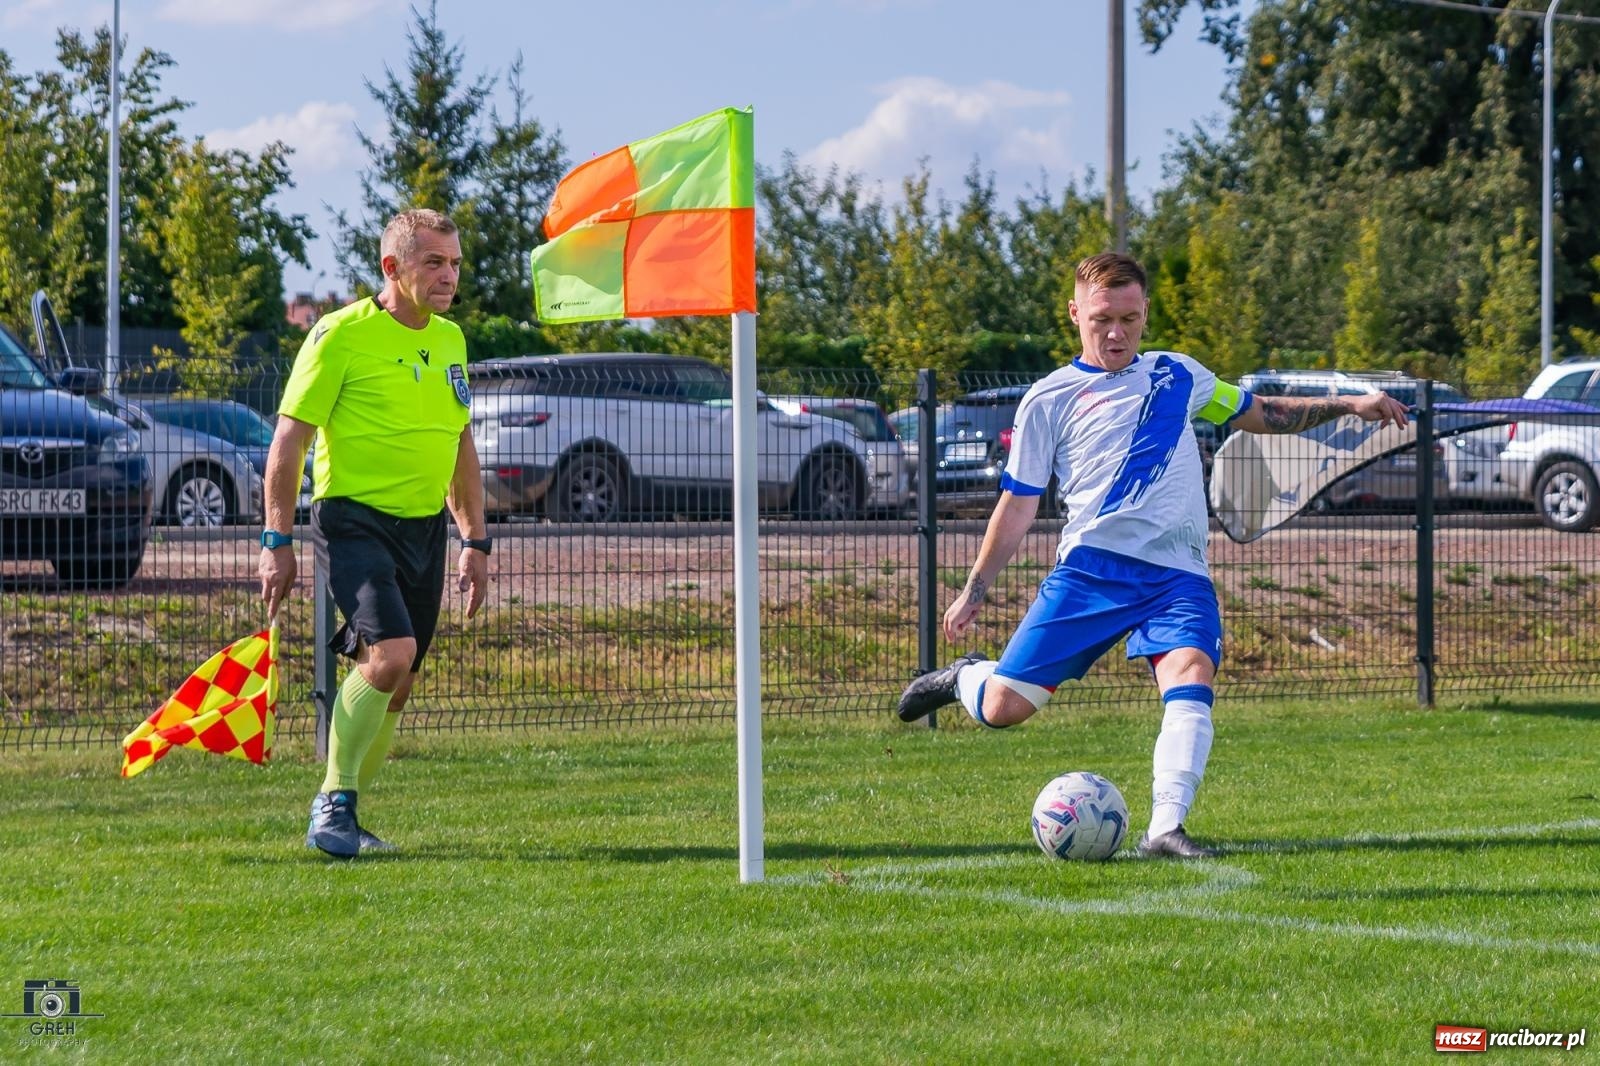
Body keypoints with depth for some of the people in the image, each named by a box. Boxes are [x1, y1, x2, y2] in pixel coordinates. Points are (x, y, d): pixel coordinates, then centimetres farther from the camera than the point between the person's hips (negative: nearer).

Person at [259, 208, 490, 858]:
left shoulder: (450, 341, 12)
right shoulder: (342, 335, -9)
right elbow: (288, 441, -7)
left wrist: (475, 542, 18)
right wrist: (278, 542, -10)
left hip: (425, 529, 7)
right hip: (354, 519, -7)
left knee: (395, 687, 7)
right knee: (391, 652, -24)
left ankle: (343, 818, 21)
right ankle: (333, 802, -11)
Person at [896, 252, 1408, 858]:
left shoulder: (1177, 375, 19)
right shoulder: (1048, 400, 9)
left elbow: (1262, 415, 32)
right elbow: (1018, 503, 12)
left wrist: (1347, 405, 22)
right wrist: (973, 592, 9)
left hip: (1177, 575, 2)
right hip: (1090, 568, -2)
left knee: (1191, 673, -28)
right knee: (1003, 709, -7)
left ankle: (1165, 830, -35)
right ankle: (966, 677, 29)